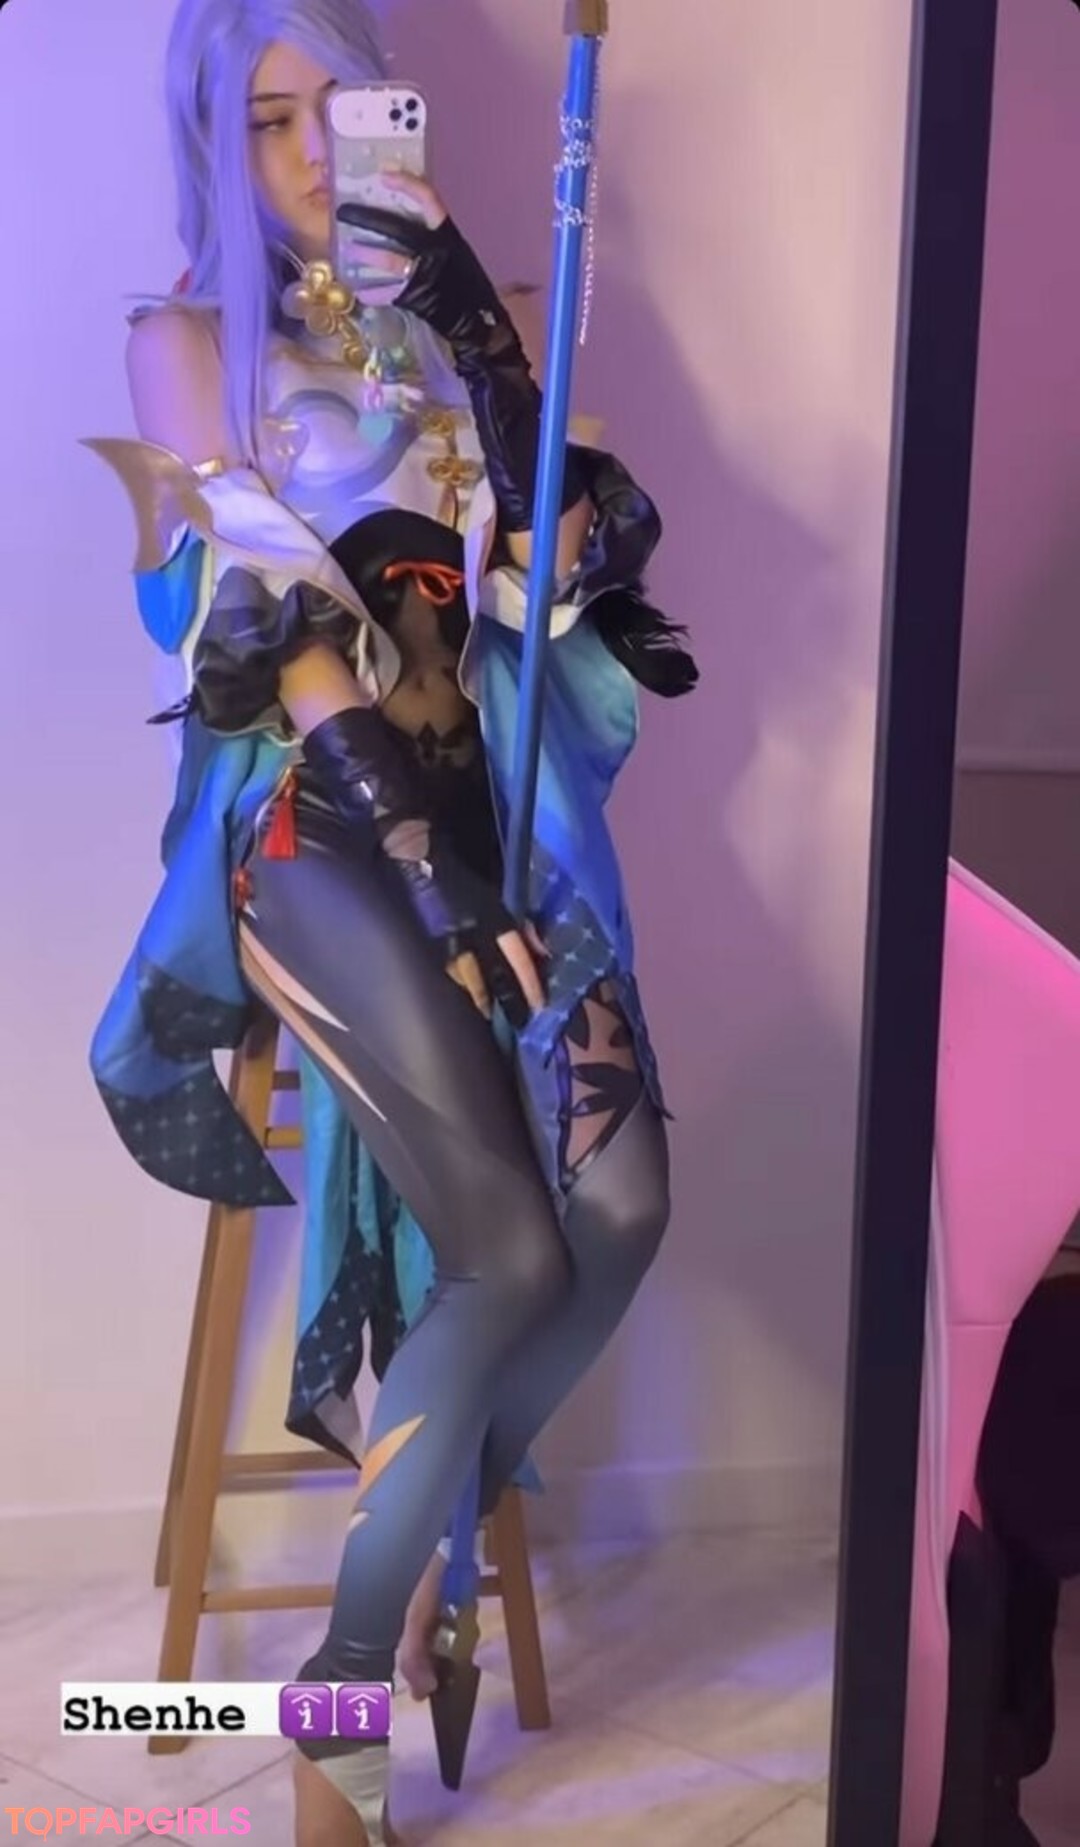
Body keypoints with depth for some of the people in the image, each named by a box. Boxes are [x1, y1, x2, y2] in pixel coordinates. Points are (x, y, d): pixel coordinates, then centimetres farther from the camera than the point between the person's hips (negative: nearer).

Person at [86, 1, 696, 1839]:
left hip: (490, 786, 5)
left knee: (621, 1207, -14)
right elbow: (271, 612, -10)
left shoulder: (448, 313, 15)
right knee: (512, 1255, -17)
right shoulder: (187, 339, 2)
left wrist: (460, 294, -8)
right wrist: (430, 869, -18)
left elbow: (596, 528, 2)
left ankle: (454, 1524, 15)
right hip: (313, 819, -4)